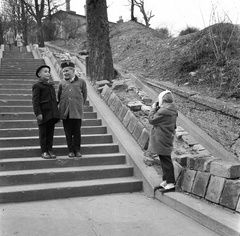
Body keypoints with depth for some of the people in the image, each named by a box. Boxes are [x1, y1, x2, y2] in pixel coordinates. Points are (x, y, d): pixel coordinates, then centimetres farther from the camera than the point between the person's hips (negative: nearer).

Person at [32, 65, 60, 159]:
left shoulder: (51, 84, 16)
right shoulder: (37, 86, -5)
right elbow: (35, 101, -10)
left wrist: (56, 111, 16)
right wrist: (38, 113, -17)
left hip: (52, 114, 6)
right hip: (43, 114, -6)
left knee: (51, 133, 10)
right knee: (43, 133, 3)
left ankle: (50, 150, 18)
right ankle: (44, 152, 10)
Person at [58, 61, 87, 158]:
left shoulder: (81, 81, 2)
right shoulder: (62, 83, 6)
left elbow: (84, 95, 10)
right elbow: (59, 96, 17)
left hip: (77, 111, -2)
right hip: (65, 111, 2)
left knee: (77, 132, 3)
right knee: (68, 132, 5)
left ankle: (77, 150, 14)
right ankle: (71, 151, 15)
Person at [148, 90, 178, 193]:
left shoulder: (163, 111, -22)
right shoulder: (172, 110, 10)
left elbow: (151, 119, -14)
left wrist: (153, 108, -6)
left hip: (162, 141, -10)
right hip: (167, 138, 10)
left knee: (166, 161, -4)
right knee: (165, 160, 18)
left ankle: (170, 183, 2)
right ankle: (166, 181, 28)